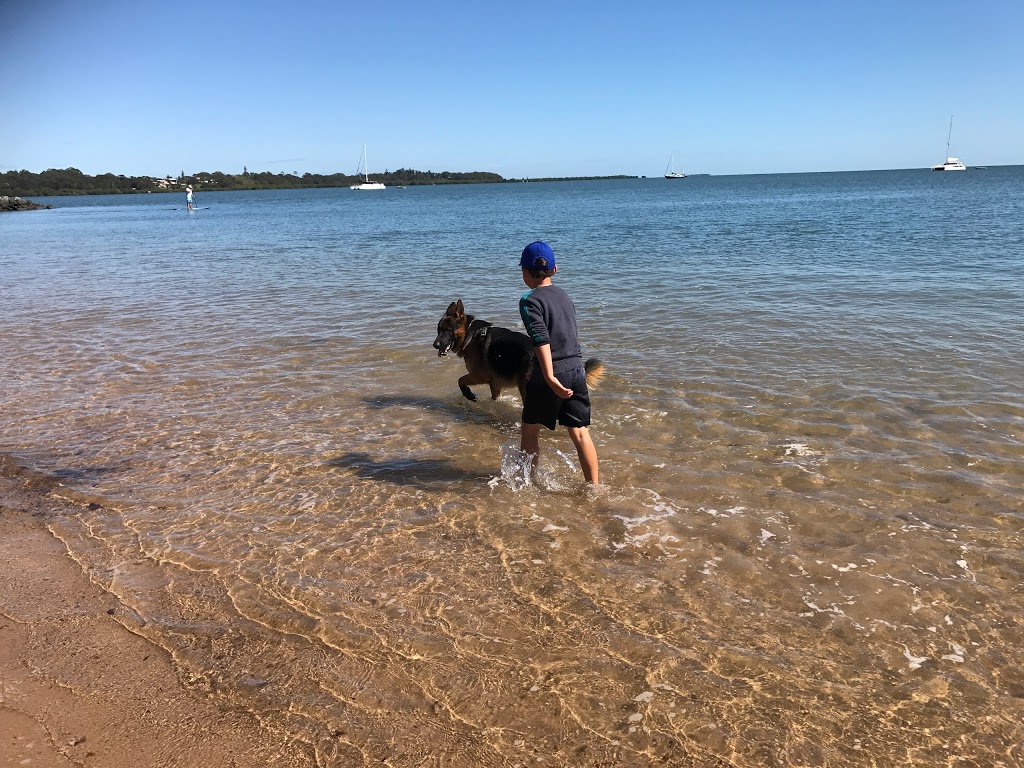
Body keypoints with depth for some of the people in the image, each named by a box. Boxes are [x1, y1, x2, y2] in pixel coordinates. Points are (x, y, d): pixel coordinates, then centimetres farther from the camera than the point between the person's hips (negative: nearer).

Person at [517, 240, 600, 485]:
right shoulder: (564, 296, 14)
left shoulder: (530, 300, -8)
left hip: (552, 374, -5)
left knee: (530, 429, 14)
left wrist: (550, 377, -26)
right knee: (580, 432, 8)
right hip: (577, 370, 6)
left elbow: (541, 339, -20)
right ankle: (593, 485, 8)